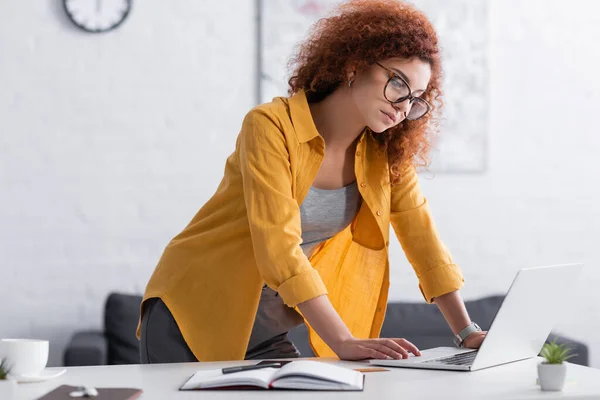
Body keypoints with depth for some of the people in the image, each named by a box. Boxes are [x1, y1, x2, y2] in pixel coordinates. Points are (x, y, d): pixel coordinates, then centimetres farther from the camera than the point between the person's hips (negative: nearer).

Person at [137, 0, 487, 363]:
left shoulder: (388, 152, -1)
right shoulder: (271, 127, -21)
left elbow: (422, 237, -1)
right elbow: (278, 246, -29)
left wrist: (469, 333, -11)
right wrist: (344, 343, -34)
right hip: (190, 321, -5)